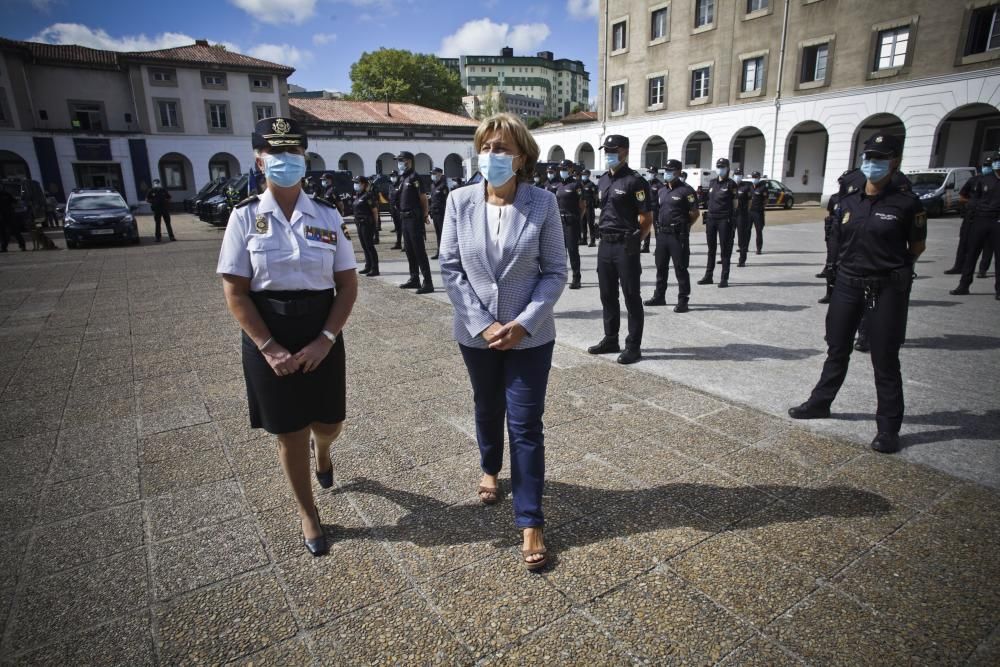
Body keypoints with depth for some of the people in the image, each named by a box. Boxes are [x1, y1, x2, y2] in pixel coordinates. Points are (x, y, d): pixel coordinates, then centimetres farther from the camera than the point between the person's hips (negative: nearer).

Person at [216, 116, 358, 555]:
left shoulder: (327, 215, -1)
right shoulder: (245, 216, -4)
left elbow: (348, 285, -2)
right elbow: (235, 293, -5)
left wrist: (325, 339, -13)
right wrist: (269, 348, -13)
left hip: (321, 334, 1)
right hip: (269, 338, -1)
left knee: (329, 425, 10)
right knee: (288, 433, 10)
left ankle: (321, 448, 52)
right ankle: (308, 514, 34)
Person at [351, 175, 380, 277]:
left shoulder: (369, 195, -11)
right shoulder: (357, 196, 14)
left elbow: (375, 211, -12)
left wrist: (374, 223, -9)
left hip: (367, 224, -8)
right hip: (359, 224, 9)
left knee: (369, 246, -7)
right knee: (364, 246, 12)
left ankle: (375, 269, -4)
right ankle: (368, 266, 21)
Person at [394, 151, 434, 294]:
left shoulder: (414, 177, -10)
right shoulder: (402, 179, 16)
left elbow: (423, 198, -11)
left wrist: (424, 216, -8)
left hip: (414, 218, -9)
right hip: (405, 218, 9)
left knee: (419, 251, -11)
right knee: (409, 250, 13)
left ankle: (428, 283, -10)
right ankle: (414, 279, 23)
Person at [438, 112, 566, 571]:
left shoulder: (543, 203, -9)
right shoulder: (460, 201, -5)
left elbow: (556, 271, -6)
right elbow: (450, 269, -5)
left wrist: (523, 323, -17)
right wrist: (483, 323, -13)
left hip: (530, 335, -2)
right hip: (476, 332, 2)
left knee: (526, 425, 2)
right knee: (488, 409, 22)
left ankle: (530, 522, 16)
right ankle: (490, 469, 51)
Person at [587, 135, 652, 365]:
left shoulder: (635, 181, -9)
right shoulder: (603, 181, 13)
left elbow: (646, 219, -10)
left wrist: (632, 242, -7)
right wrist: (605, 232, 12)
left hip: (625, 246, -8)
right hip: (605, 244, 8)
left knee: (631, 297, -1)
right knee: (607, 295, 13)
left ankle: (633, 346, 7)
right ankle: (610, 339, 26)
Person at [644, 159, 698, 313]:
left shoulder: (686, 190, -7)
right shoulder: (662, 190, 14)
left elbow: (694, 213, -7)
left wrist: (683, 226, -2)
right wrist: (659, 226, 10)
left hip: (678, 235, -7)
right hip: (662, 234, 7)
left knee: (680, 269, -2)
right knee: (661, 267, 14)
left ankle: (683, 300, 4)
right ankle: (659, 297, 26)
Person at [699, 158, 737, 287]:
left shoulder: (731, 184, -2)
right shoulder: (713, 182, 13)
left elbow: (735, 203, -3)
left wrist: (732, 220, -9)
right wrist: (707, 216, 12)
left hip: (724, 220, -5)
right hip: (711, 218, 5)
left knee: (725, 249, -1)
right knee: (711, 249, 11)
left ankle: (724, 279, 3)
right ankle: (709, 276, 18)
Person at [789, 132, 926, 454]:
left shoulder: (906, 203, -8)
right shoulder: (848, 202, 4)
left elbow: (917, 246, 4)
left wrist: (895, 268, 13)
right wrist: (858, 264, 11)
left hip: (887, 289, -4)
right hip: (847, 284, 5)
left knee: (885, 359, 1)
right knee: (837, 350, 16)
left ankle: (888, 427, 11)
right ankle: (820, 403, 32)